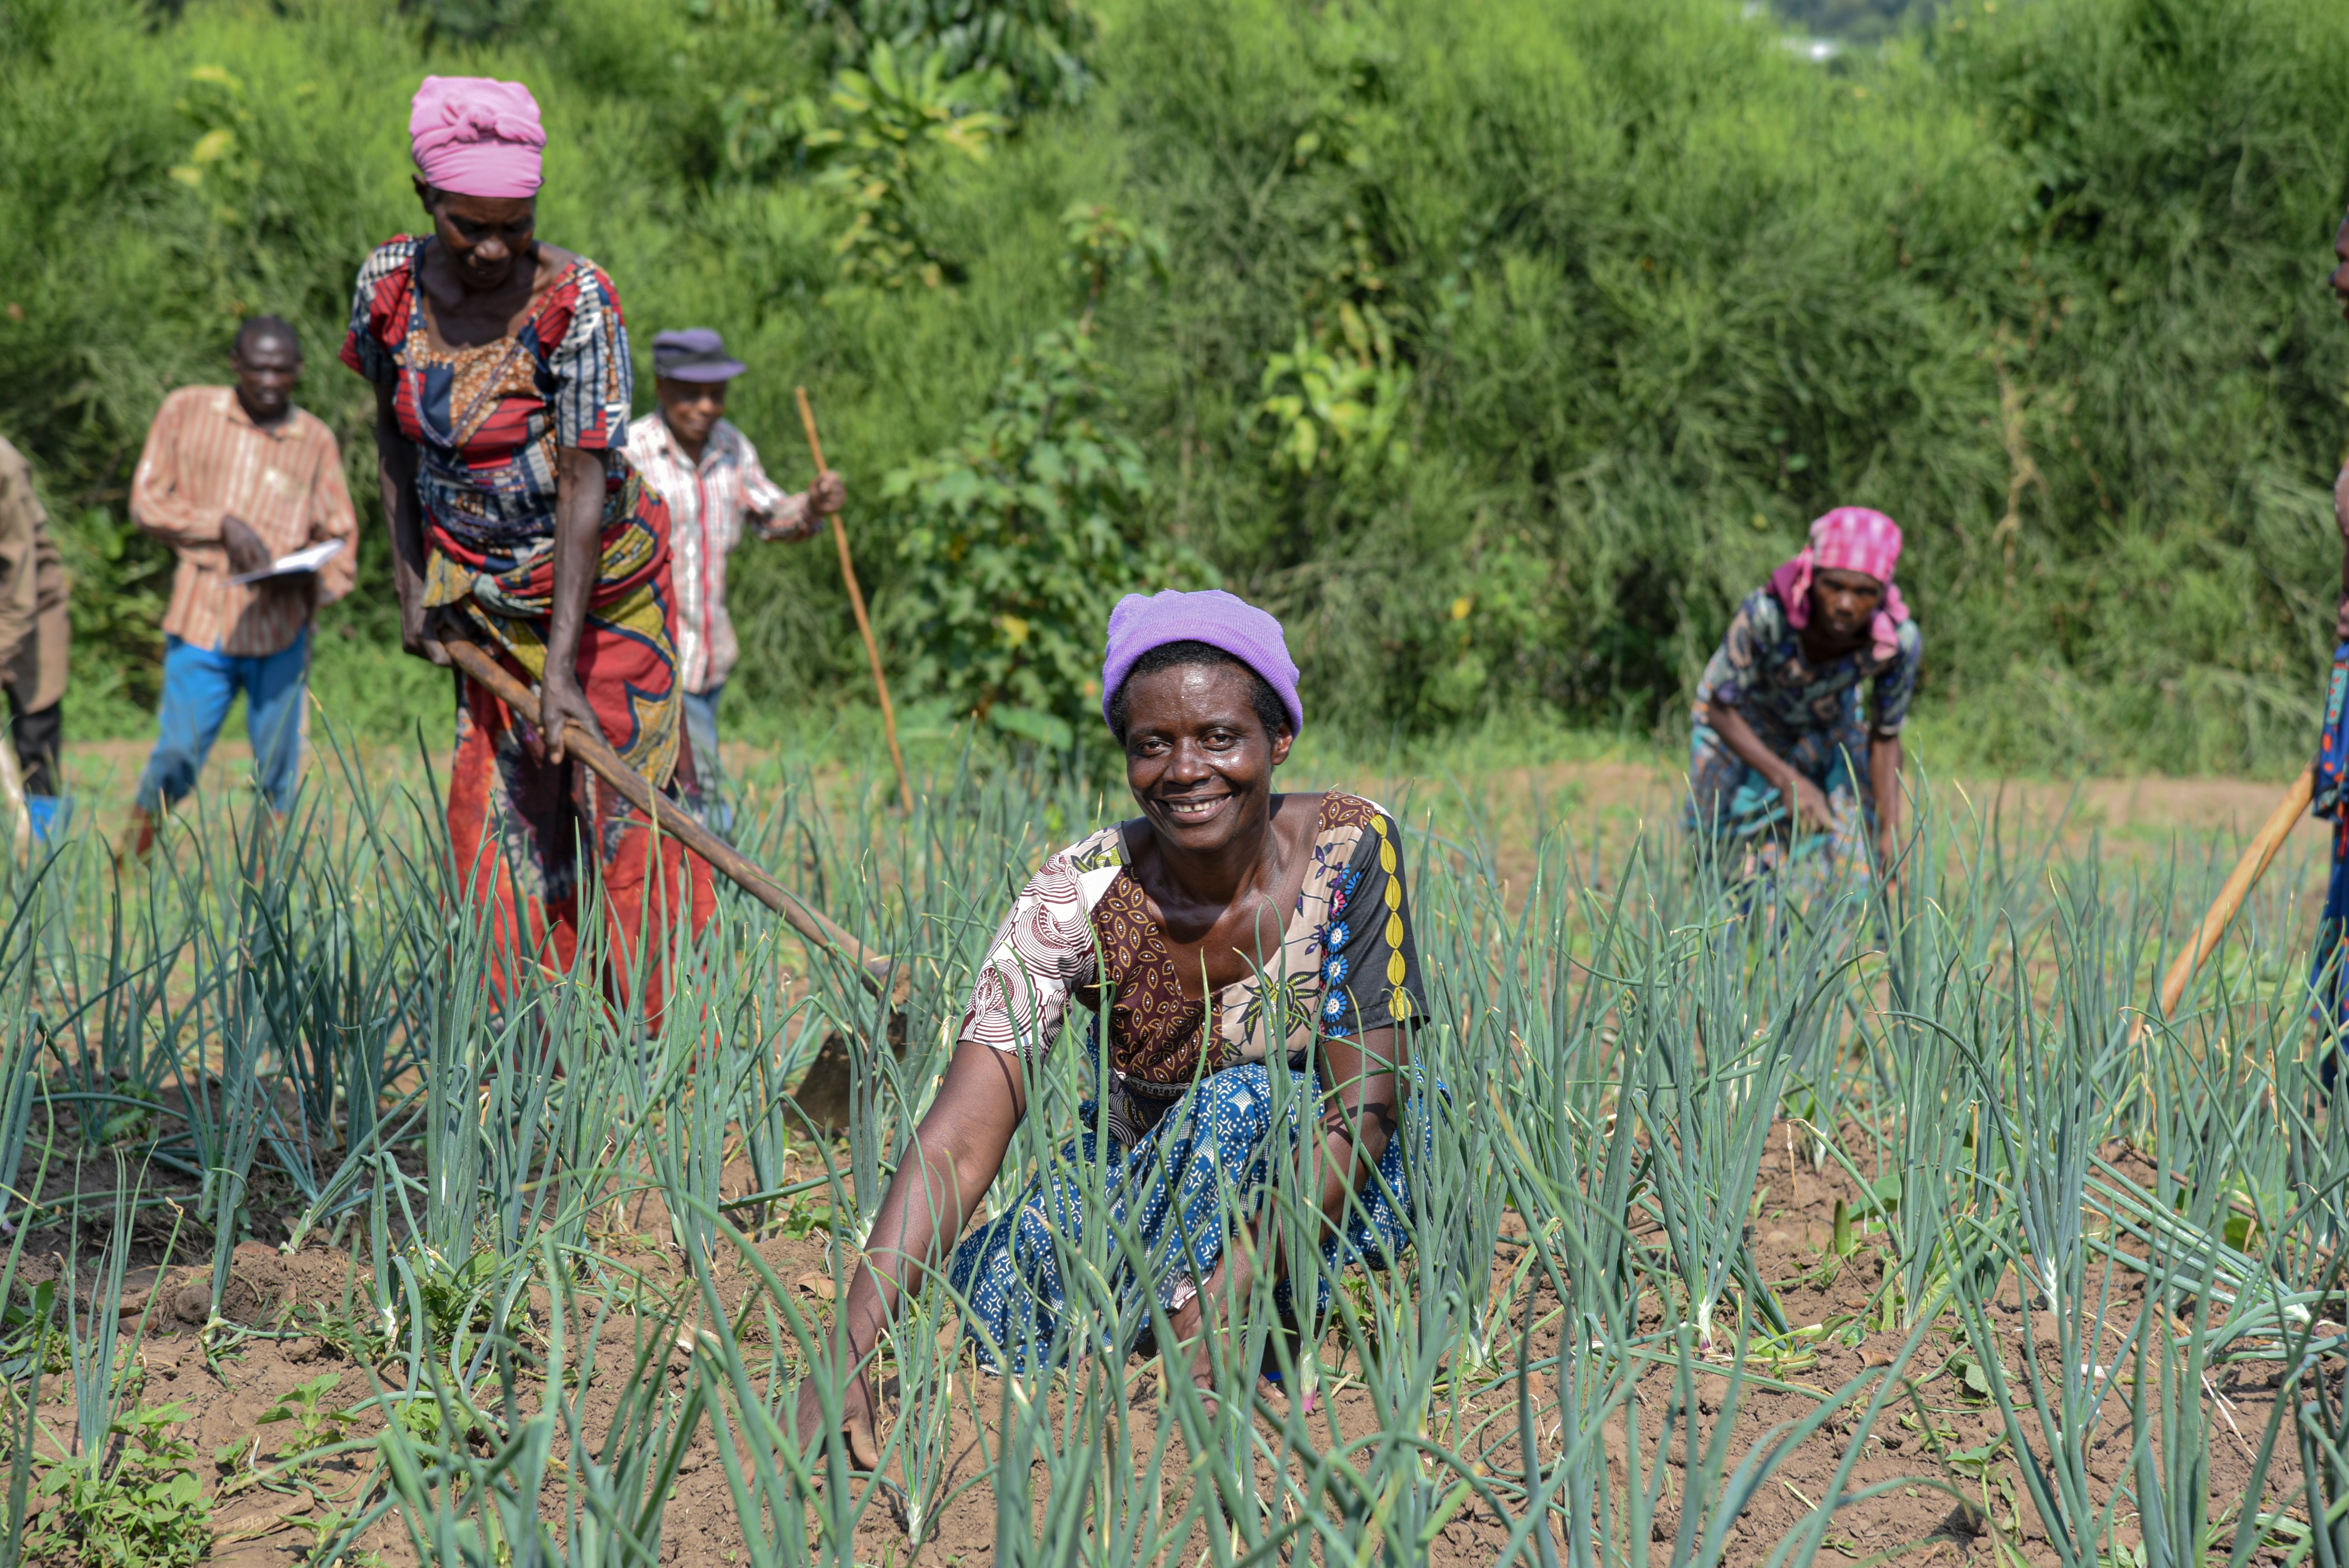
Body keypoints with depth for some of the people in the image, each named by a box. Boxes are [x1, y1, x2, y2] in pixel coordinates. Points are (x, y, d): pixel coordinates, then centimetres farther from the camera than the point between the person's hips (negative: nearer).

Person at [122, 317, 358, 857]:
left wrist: (314, 579, -11)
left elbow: (341, 540, 12)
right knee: (179, 756, -2)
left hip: (281, 628, 1)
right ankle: (135, 849, 22)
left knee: (278, 770, 4)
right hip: (203, 622, -1)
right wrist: (223, 525, -10)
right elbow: (147, 500, 5)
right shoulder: (187, 411, 5)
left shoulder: (317, 441, 8)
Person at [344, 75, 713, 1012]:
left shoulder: (576, 303, -23)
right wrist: (411, 584, 6)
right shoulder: (391, 285, -9)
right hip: (479, 591, 4)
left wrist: (562, 666, -27)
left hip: (597, 575, -4)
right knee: (502, 806, 3)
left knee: (622, 789, -4)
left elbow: (585, 482, -24)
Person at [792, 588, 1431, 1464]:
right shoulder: (1078, 898, -20)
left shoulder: (1350, 850, -21)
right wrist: (845, 1355, -42)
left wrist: (1227, 1293, -38)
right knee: (1000, 1300, -26)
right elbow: (958, 1143, -28)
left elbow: (1361, 1110, -24)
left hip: (1335, 1193, -2)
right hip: (1149, 1183, 3)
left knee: (1241, 1103, -34)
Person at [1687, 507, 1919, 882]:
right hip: (1741, 726, -2)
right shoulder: (1765, 615, -42)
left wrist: (1891, 831, -23)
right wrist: (1789, 781, -40)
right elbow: (1720, 710, -28)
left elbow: (1885, 739, -15)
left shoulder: (1900, 640, -33)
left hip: (1827, 727, 2)